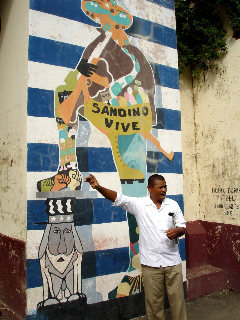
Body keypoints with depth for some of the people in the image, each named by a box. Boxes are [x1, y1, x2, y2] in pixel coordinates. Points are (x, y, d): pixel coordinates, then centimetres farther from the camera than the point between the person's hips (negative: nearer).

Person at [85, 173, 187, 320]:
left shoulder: (173, 205, 3)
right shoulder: (139, 204, -5)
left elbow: (183, 227, 9)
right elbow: (118, 198, -13)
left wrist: (177, 231, -15)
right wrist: (99, 187, -28)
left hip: (173, 261, 2)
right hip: (151, 263, -2)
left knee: (177, 298, 12)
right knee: (153, 300, 11)